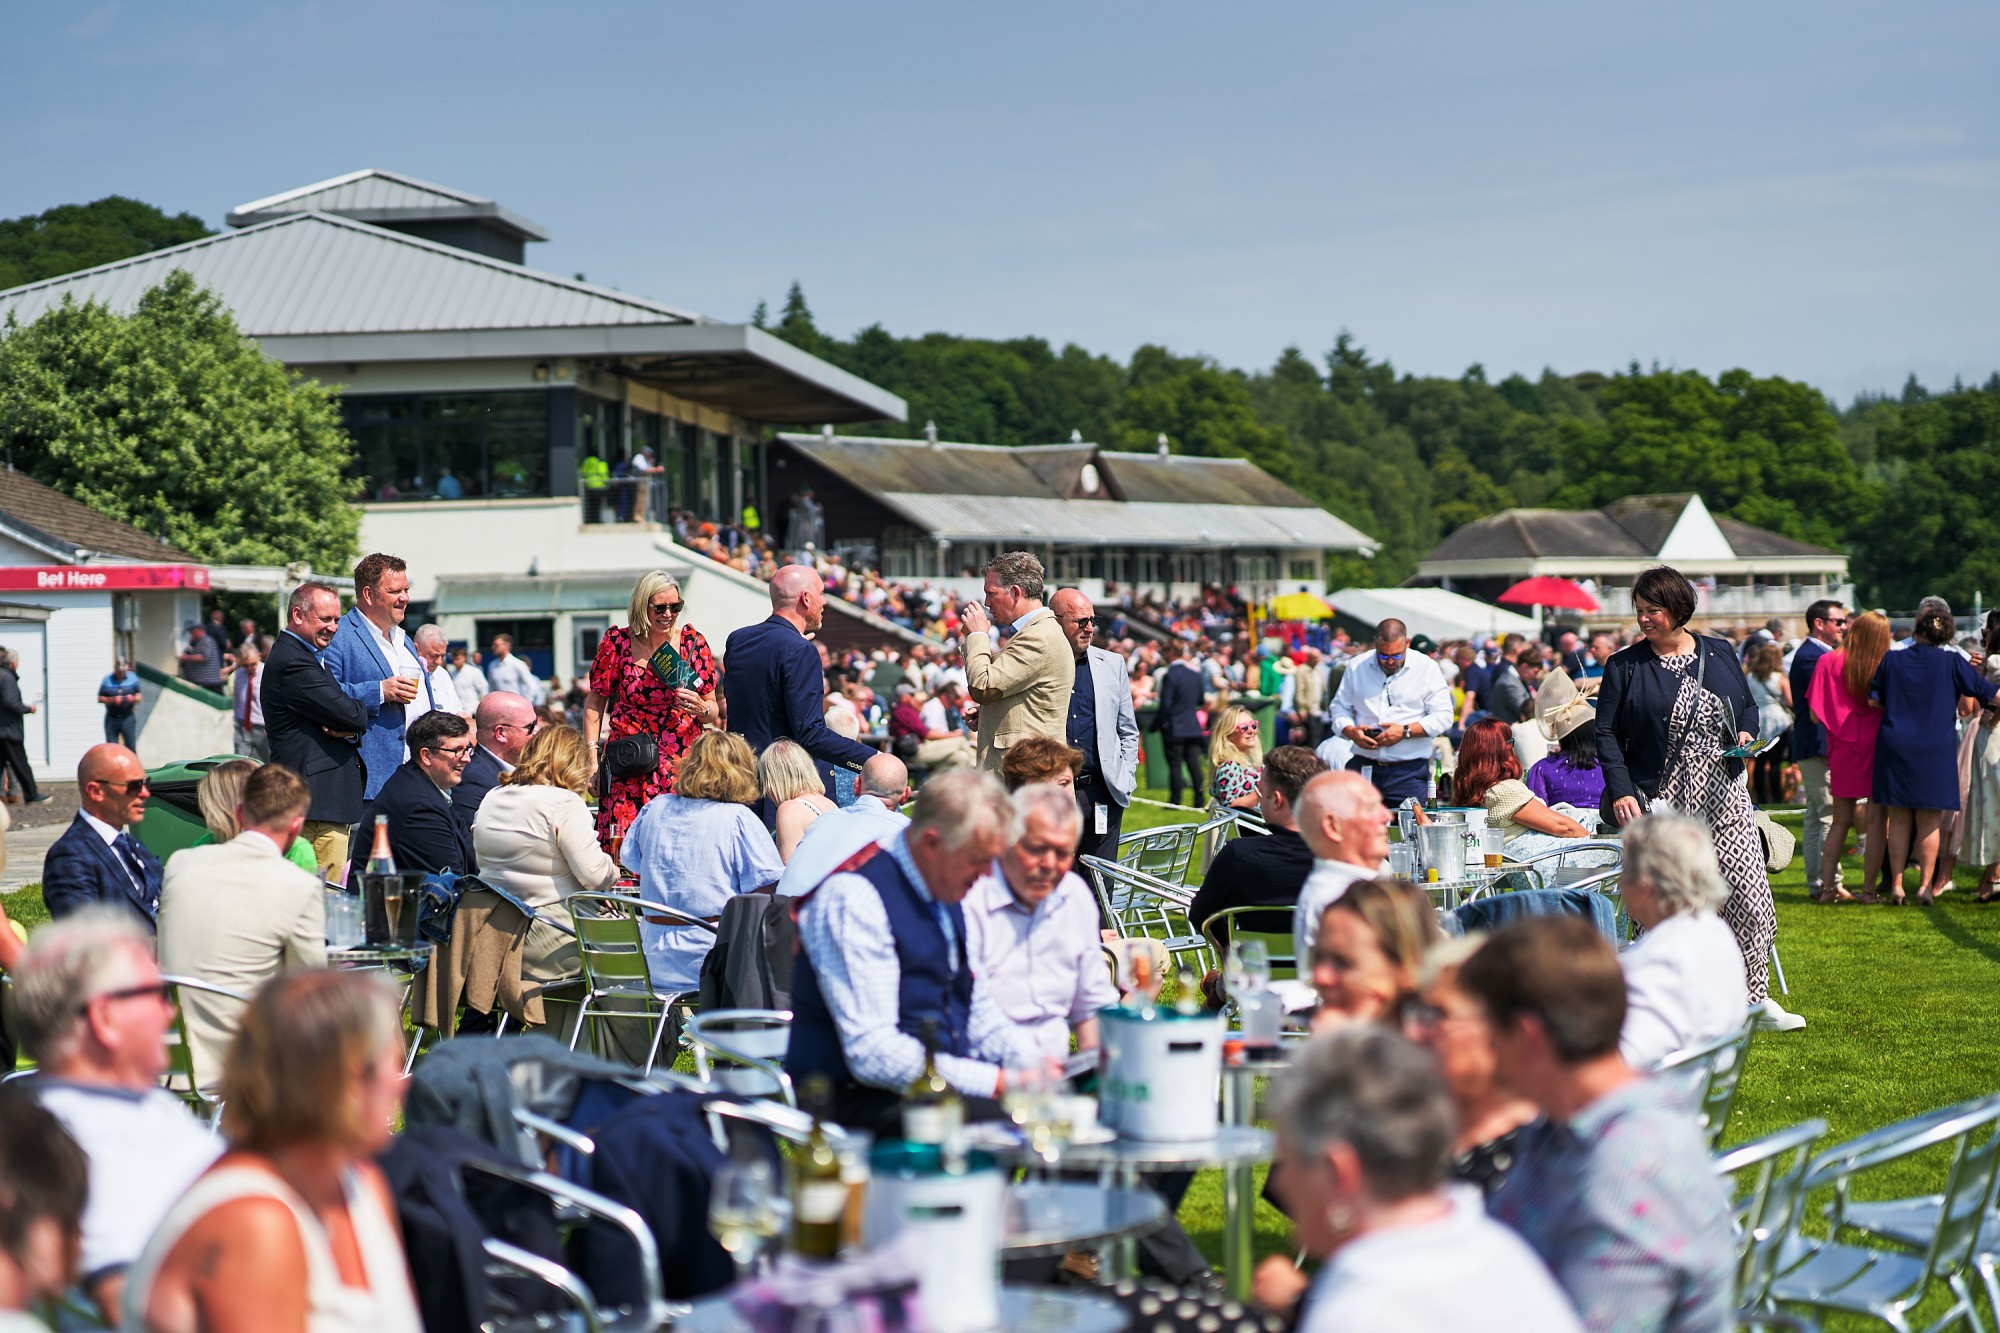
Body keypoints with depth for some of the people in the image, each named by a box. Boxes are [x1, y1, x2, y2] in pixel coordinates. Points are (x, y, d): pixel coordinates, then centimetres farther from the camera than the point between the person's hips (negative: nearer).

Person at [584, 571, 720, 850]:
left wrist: (700, 708, -12)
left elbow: (714, 712, 11)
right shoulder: (617, 641, 1)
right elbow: (595, 701, 8)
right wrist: (592, 756, 1)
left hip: (683, 763, 1)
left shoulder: (692, 641, 5)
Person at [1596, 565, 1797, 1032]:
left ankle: (1755, 997, 5)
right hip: (1661, 804, -2)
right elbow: (1607, 733, 0)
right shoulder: (1625, 666, 2)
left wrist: (1746, 734, -2)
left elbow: (1747, 705, 21)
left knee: (1749, 894, -4)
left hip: (1722, 798, 2)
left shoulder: (1719, 655, 10)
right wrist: (1621, 792, -11)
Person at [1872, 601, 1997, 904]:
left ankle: (1896, 883, 7)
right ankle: (1925, 884, 4)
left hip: (1895, 747, 2)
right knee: (1929, 821, 5)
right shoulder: (1951, 662, -5)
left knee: (1898, 820, 7)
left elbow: (1873, 700, 6)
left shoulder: (1891, 661, 1)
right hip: (1936, 750, -1)